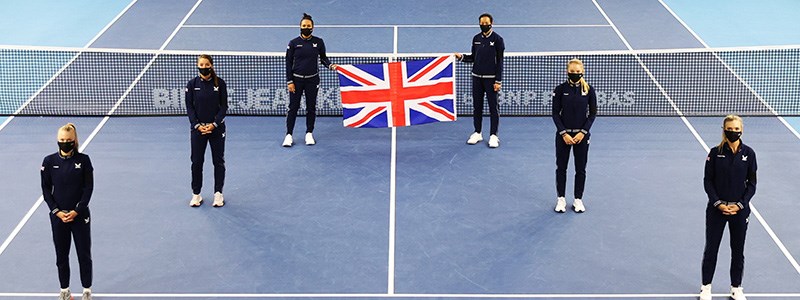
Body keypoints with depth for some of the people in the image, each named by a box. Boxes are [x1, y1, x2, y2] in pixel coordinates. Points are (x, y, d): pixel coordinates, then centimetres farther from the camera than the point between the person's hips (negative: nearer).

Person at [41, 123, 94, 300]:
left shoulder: (83, 160, -5)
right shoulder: (49, 161, -2)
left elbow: (89, 188, -5)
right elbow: (46, 189, 1)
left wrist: (76, 211, -13)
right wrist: (57, 211, -10)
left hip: (80, 215, -1)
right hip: (58, 216, 1)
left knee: (84, 254, 6)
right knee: (61, 255, 11)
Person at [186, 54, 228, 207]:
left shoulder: (219, 83, -4)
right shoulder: (192, 84, -2)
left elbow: (224, 106, -3)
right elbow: (189, 107, -1)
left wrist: (214, 124, -13)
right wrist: (197, 125, -11)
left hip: (217, 127, -1)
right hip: (197, 127, 1)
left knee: (218, 161, 5)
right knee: (196, 161, 4)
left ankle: (218, 193, 16)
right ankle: (196, 194, 15)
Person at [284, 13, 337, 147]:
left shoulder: (318, 42, 1)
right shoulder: (294, 43, -2)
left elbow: (323, 58, 12)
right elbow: (288, 63, 0)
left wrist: (330, 65, -10)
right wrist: (289, 81, -5)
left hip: (312, 80, 1)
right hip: (296, 79, -1)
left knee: (311, 107, 7)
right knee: (293, 107, -1)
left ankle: (309, 134, 19)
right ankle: (289, 135, 5)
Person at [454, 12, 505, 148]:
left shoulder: (497, 39, -5)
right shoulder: (476, 38, 9)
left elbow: (500, 61, -7)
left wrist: (498, 81, -11)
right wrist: (462, 57, -4)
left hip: (491, 78, -5)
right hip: (477, 77, 5)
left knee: (493, 107, -2)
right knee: (477, 106, 9)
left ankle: (493, 136, 4)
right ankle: (477, 133, 19)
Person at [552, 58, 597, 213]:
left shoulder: (589, 90, -4)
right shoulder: (560, 89, -5)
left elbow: (593, 113, 0)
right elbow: (555, 113, -4)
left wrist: (583, 132, -10)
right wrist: (563, 133, -12)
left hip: (582, 135, 0)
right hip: (563, 134, 0)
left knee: (581, 169, 7)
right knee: (561, 167, 7)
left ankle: (578, 199, 19)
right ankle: (561, 199, 19)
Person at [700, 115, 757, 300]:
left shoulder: (748, 153, -3)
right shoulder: (715, 152, -5)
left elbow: (751, 184, 0)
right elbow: (708, 181, -3)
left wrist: (740, 205, -10)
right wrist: (718, 203, -13)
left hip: (739, 210, 1)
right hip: (716, 209, -1)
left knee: (738, 250, 11)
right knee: (711, 248, 8)